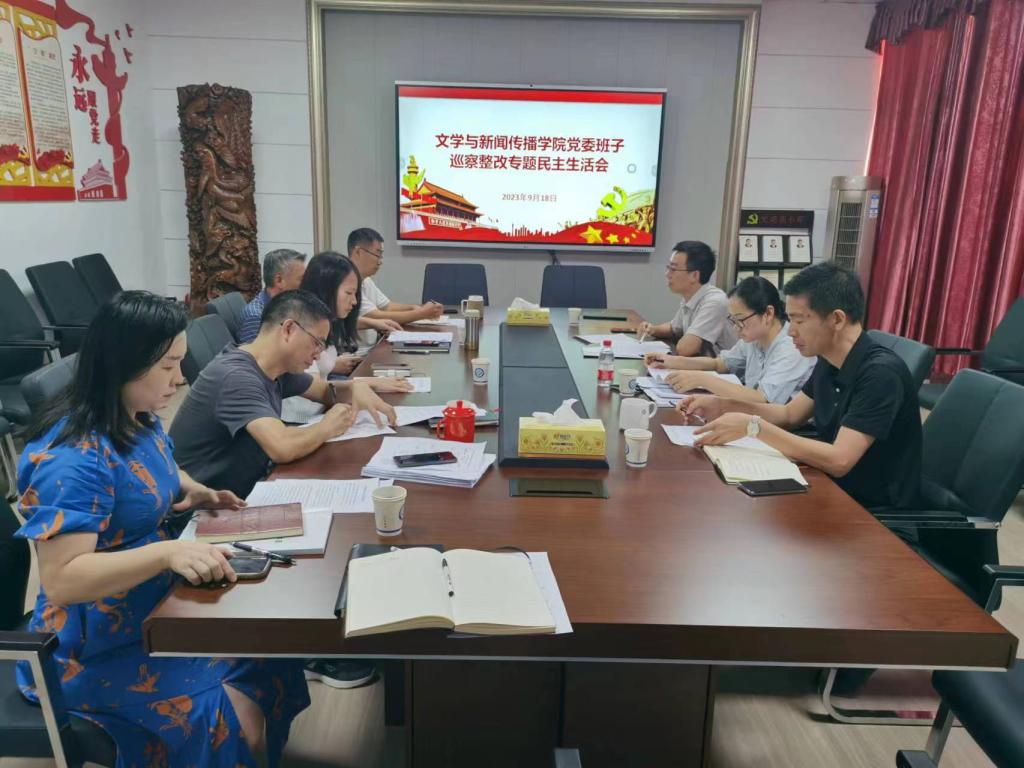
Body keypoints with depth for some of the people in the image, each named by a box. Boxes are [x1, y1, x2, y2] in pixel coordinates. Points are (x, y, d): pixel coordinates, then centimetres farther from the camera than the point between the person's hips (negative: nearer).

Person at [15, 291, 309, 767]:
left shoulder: (139, 420, 0)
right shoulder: (72, 458, -27)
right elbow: (60, 580, -31)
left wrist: (192, 491, 1)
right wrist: (168, 552, -40)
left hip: (155, 607, 8)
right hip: (96, 644, -8)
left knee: (272, 652, 2)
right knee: (237, 720, -15)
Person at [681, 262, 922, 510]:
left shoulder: (881, 373, -25)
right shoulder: (829, 362, 1)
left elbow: (839, 461, -30)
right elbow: (790, 414, 15)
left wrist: (753, 426, -27)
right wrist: (723, 406, 1)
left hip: (876, 511, -7)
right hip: (835, 490, 7)